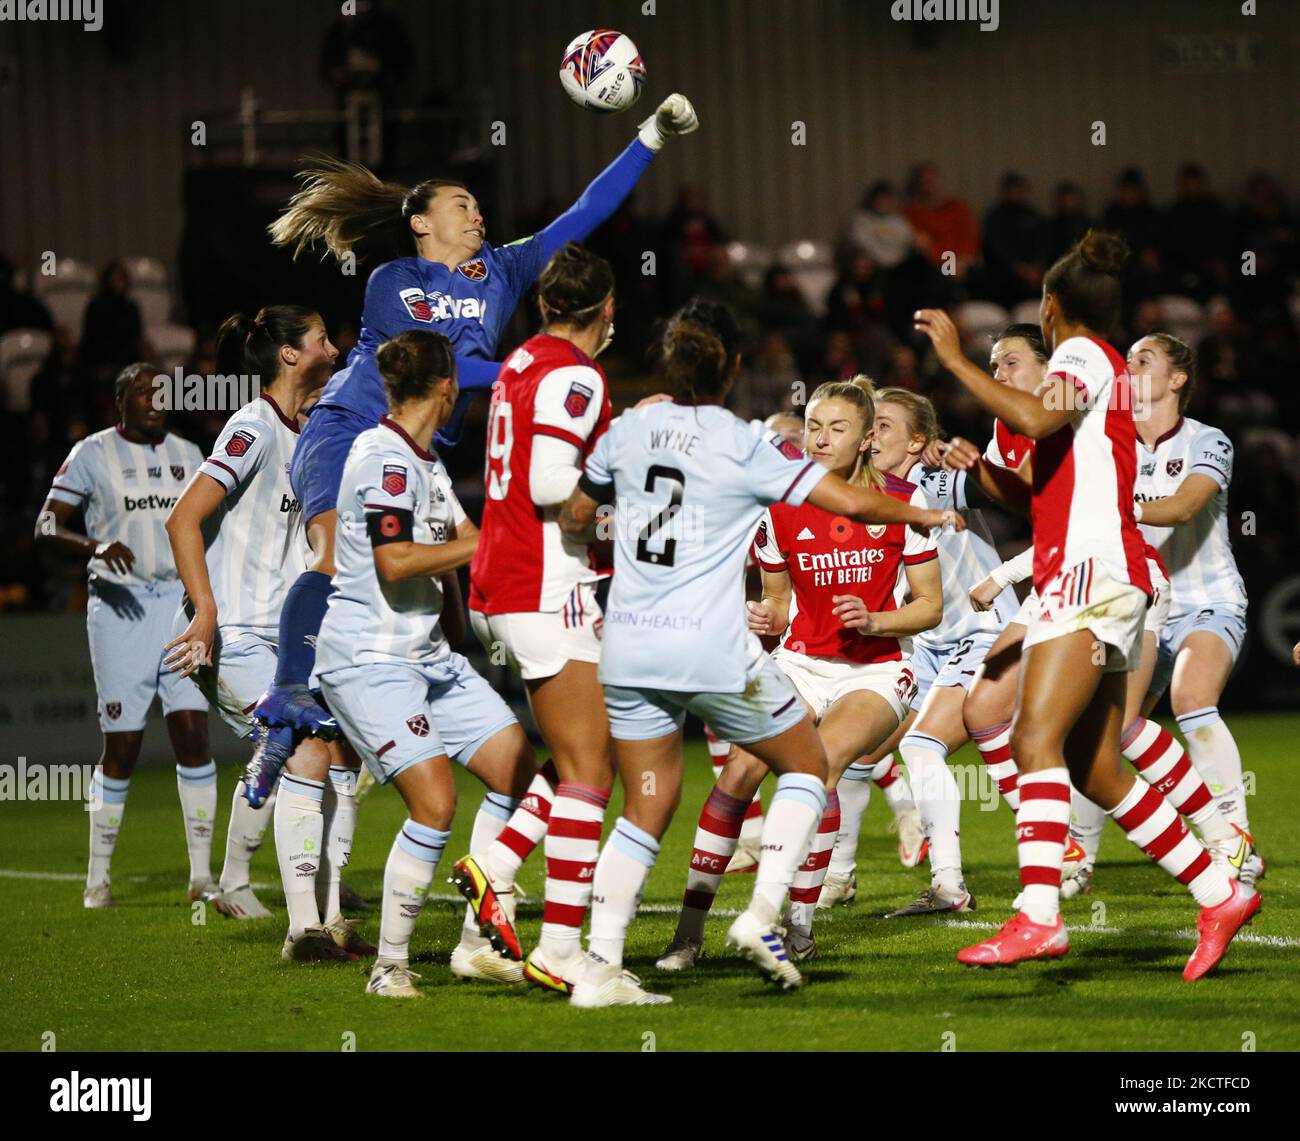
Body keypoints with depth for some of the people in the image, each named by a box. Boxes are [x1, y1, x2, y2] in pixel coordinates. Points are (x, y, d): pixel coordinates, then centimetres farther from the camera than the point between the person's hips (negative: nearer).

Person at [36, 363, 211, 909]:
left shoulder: (186, 455, 12)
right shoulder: (92, 455, -2)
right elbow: (47, 525, -8)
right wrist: (96, 545, -26)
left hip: (181, 601, 4)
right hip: (120, 606, -4)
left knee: (192, 735, -6)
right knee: (122, 746, -3)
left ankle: (202, 873, -2)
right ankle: (98, 878, 9)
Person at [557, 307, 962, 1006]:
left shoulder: (628, 430, 5)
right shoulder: (744, 446, -7)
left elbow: (573, 521, 19)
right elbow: (851, 502, -8)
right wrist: (921, 515, 11)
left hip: (627, 645, 5)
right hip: (711, 652, -5)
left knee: (646, 809, 10)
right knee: (807, 765, 15)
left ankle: (599, 968, -1)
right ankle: (762, 915, 0)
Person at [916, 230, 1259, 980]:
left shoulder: (1084, 354, -1)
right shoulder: (1112, 370, 27)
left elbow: (1037, 416, -24)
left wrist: (953, 357, -18)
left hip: (1093, 568, -10)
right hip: (1103, 577, 10)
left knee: (1037, 739, -21)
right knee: (1095, 771, 9)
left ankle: (1039, 918, -34)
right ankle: (1220, 895, 12)